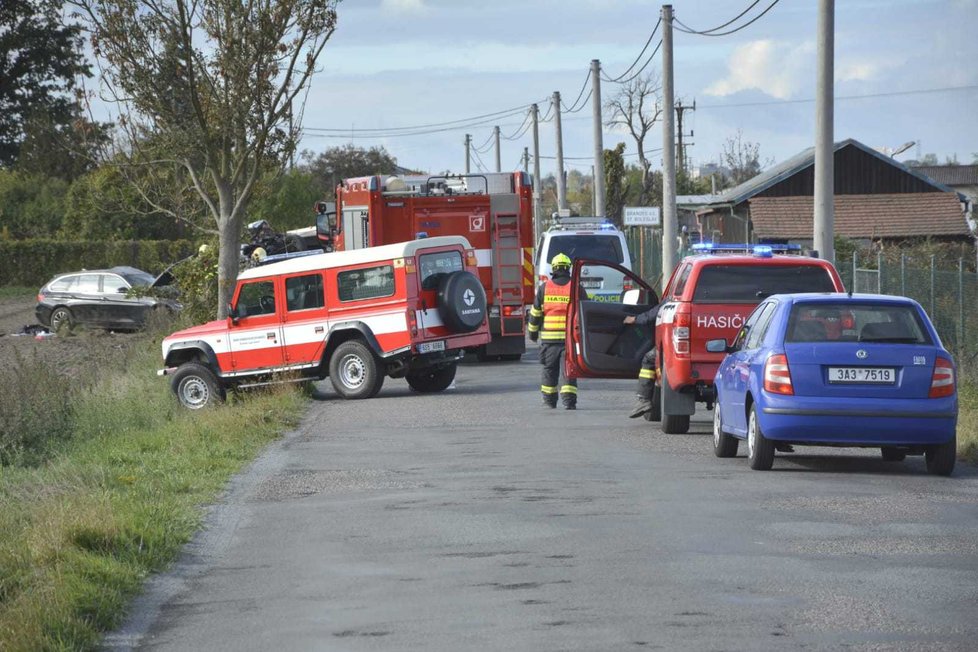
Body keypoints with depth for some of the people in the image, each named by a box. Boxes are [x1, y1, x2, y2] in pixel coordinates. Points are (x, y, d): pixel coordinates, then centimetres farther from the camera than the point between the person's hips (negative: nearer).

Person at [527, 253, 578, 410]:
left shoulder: (544, 288, 3)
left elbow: (535, 312, 8)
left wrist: (533, 332, 19)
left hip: (549, 338, 1)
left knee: (549, 370, 13)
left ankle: (549, 400, 20)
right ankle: (569, 401, -10)